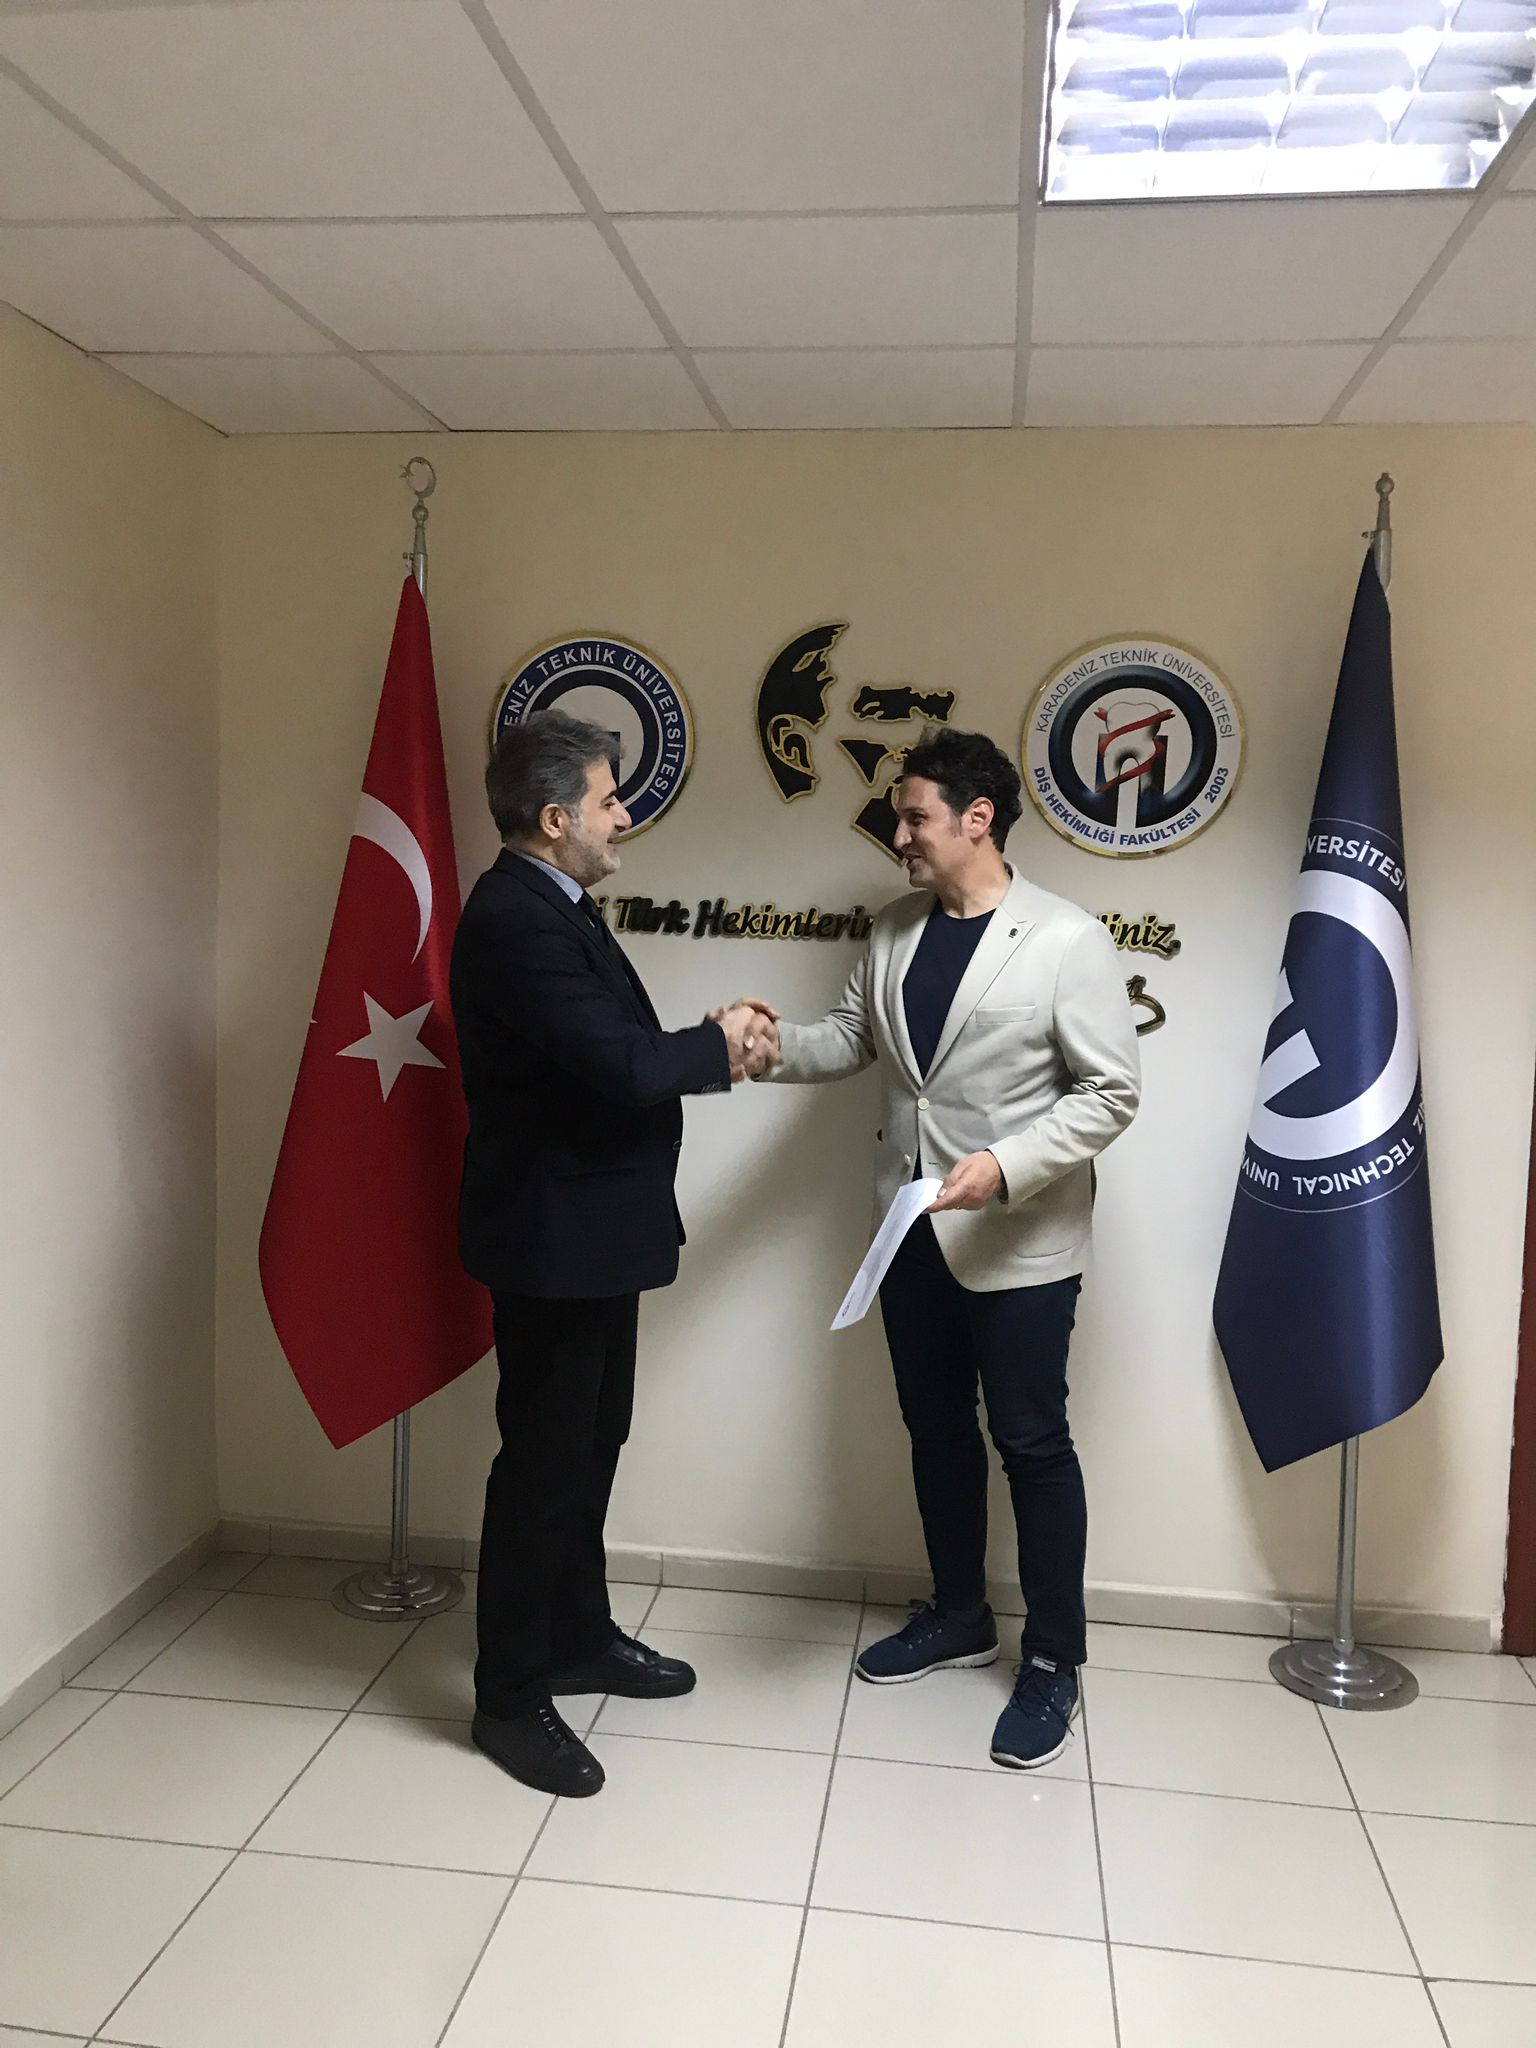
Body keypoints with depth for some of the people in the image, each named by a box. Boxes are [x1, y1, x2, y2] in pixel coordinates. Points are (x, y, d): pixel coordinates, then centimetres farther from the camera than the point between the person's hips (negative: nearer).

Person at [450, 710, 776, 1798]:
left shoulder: (555, 906, 11)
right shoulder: (515, 919, -22)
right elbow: (616, 1064, -28)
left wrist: (711, 1048, -4)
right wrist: (716, 1045, -11)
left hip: (593, 1227, 10)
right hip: (551, 1234, -10)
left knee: (591, 1442, 20)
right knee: (544, 1460, 2)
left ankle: (580, 1638, 37)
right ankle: (511, 1698, 19)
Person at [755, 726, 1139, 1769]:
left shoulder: (1069, 940, -15)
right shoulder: (894, 931, 5)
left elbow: (1112, 1090, -15)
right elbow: (852, 1039, 13)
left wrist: (1008, 1167, -25)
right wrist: (773, 1044, -6)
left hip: (1018, 1240, -6)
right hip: (912, 1226, 6)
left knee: (1032, 1443, 5)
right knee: (936, 1428, 17)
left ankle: (1055, 1660, 24)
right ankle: (959, 1614, 38)